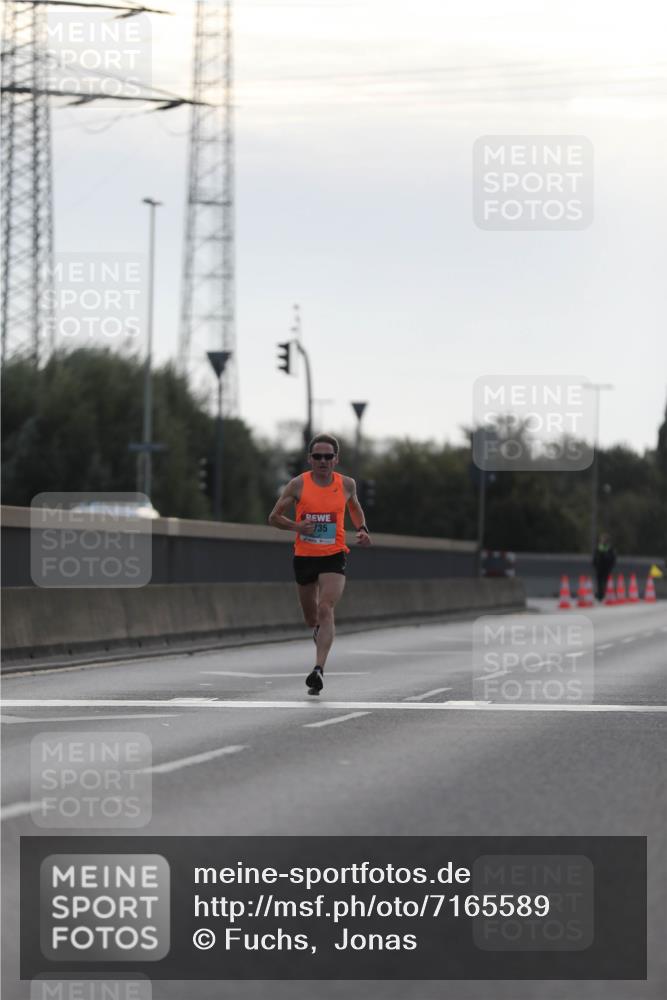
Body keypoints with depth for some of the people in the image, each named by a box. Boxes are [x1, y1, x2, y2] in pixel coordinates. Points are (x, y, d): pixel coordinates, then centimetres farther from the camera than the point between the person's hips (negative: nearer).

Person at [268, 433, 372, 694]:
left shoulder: (346, 484, 0)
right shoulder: (298, 484, -5)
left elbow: (355, 507, 23)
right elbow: (274, 517, 1)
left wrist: (362, 529, 4)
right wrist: (296, 526, -17)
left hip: (333, 556, -1)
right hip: (304, 556, 1)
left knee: (326, 609, -20)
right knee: (310, 616, 16)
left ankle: (319, 669, -28)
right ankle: (320, 634, 53)